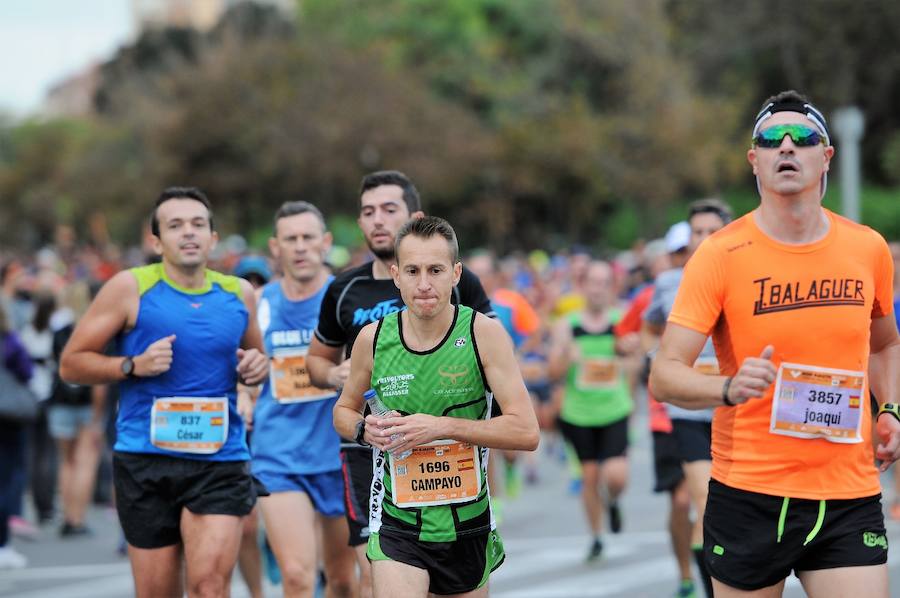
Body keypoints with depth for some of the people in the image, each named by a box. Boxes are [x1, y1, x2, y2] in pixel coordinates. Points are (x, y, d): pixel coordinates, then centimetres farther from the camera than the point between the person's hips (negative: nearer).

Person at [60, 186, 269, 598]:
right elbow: (71, 364, 1)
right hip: (145, 459, -1)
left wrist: (258, 366, 3)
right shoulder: (130, 288, -1)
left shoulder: (238, 294, 9)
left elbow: (255, 357, 27)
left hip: (220, 459, 1)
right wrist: (134, 365, -14)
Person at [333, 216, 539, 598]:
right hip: (397, 525, 0)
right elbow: (344, 409, 16)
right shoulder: (373, 339, -3)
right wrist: (365, 429, -8)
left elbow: (526, 432, -15)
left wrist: (441, 426, -22)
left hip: (467, 522, 0)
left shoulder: (484, 333, -10)